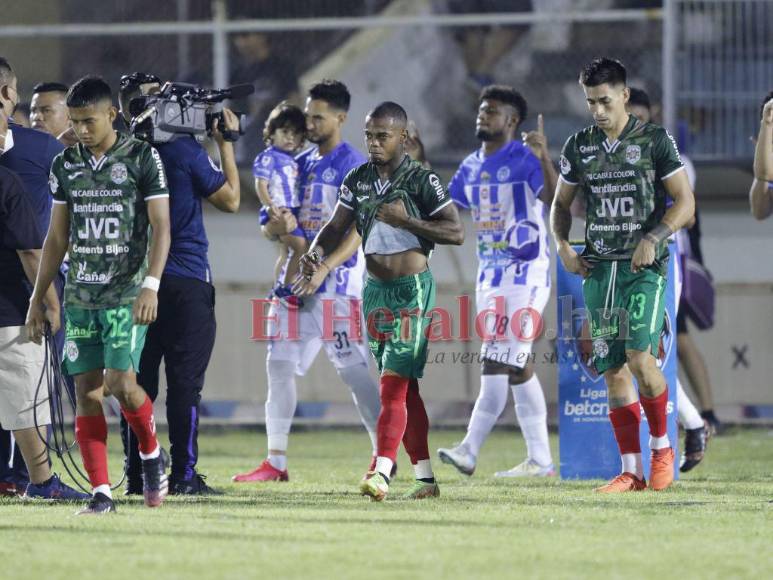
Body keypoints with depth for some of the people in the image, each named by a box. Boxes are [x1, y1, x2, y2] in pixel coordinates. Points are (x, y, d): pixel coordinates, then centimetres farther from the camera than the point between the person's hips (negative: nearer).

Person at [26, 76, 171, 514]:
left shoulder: (142, 158, -3)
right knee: (87, 392, -1)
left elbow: (161, 227, -6)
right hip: (80, 295, 5)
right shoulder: (65, 165, 10)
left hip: (127, 294, -5)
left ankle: (152, 454, 12)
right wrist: (38, 298, 15)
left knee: (121, 382, -16)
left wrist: (151, 286, -18)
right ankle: (102, 493, 1)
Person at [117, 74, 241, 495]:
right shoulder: (185, 151, -10)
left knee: (138, 383, 8)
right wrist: (225, 145, 8)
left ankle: (135, 475, 8)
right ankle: (183, 476, -2)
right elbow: (230, 200, -2)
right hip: (185, 281, -4)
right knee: (184, 383, -1)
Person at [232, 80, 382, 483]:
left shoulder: (351, 165, -7)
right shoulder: (301, 164, 15)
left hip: (336, 282, -7)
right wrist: (279, 225, -8)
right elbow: (269, 230, 17)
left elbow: (358, 230, -15)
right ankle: (276, 461, 6)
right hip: (296, 276, 7)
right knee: (279, 365, 2)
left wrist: (324, 269, -26)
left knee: (353, 369, -6)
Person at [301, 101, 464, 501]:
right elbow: (336, 228, 12)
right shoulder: (357, 181, 9)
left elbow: (456, 232, -9)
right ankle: (425, 478, 14)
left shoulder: (422, 181, -8)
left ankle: (381, 472, -23)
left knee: (394, 383, -15)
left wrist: (405, 219, -19)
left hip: (412, 290, -6)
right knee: (403, 388, 9)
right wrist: (316, 252, -10)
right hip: (375, 290, 6)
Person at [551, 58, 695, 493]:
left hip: (644, 266, -4)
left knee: (640, 358, -18)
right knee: (613, 370, 1)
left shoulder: (655, 141, -2)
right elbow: (562, 203, 21)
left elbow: (685, 203, -2)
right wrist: (563, 246, 4)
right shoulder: (579, 147, 10)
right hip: (599, 268, 4)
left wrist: (652, 239, -15)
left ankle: (662, 446, 4)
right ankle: (632, 471, 5)